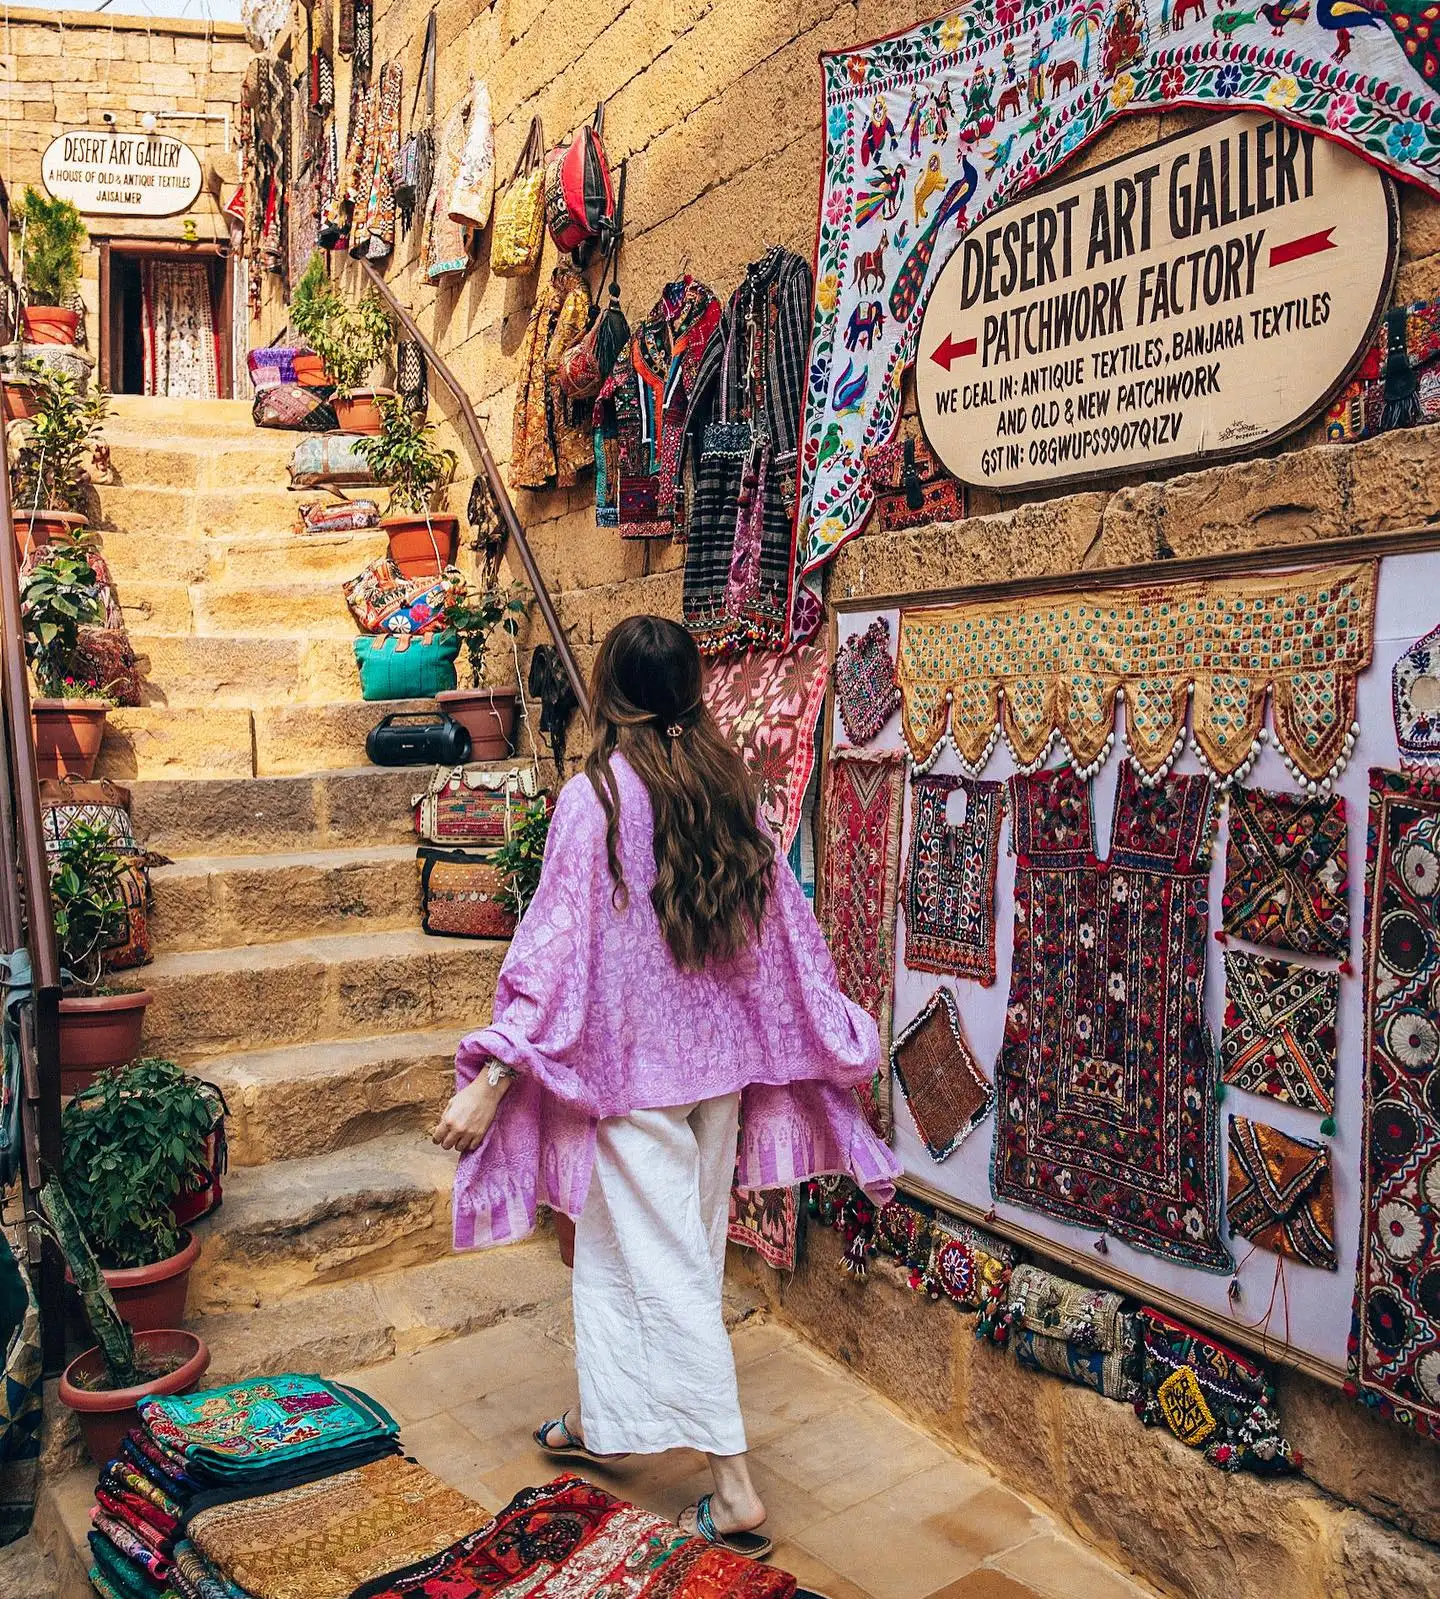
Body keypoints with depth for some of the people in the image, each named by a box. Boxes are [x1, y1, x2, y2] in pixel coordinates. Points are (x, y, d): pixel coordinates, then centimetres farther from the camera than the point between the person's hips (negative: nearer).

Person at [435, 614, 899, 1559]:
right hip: (720, 1056, 6)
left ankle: (735, 1487, 12)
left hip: (633, 1060, -6)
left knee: (666, 1267, 5)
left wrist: (492, 1076, -17)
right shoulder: (731, 788, 1)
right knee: (619, 1243, 22)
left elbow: (559, 942, -20)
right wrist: (840, 1038, 17)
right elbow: (786, 924, 6)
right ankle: (599, 1418, 40)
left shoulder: (597, 796, -16)